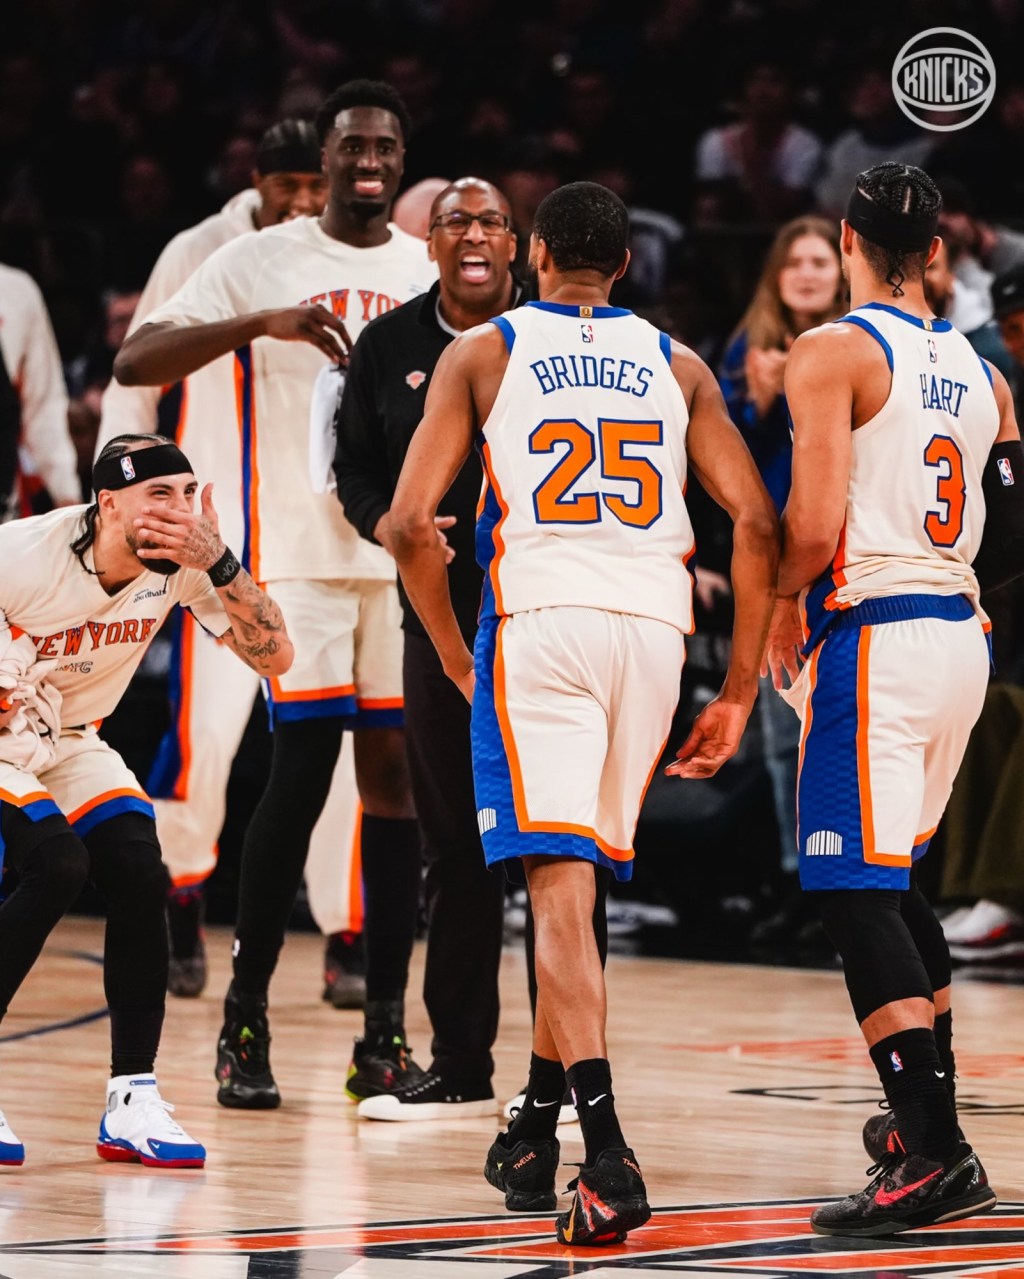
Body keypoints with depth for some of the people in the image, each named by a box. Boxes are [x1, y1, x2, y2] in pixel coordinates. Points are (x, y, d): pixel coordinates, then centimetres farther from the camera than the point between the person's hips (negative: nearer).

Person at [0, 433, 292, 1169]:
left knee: (139, 874, -15)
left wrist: (219, 564, -33)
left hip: (71, 742, 5)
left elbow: (274, 656, -21)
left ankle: (132, 1102, -8)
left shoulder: (181, 564, -16)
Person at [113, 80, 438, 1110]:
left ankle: (386, 1025, 8)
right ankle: (243, 1023, 0)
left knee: (396, 772, 3)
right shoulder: (261, 261, -1)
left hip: (408, 553, 4)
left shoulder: (435, 272, 10)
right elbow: (133, 365, -10)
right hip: (302, 550, -4)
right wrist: (260, 324, -23)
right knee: (300, 772, -9)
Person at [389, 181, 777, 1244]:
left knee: (562, 886, -11)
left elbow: (409, 522, 0)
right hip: (653, 627, 4)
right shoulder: (677, 366, 17)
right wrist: (739, 692, 10)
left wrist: (459, 662, 11)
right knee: (576, 879, 20)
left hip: (539, 621, -3)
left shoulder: (482, 352, 10)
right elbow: (758, 524, 7)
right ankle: (536, 1131, 29)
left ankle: (608, 1157, -27)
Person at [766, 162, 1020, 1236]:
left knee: (854, 893, -10)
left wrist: (784, 602, 0)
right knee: (896, 881, 23)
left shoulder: (833, 352, -9)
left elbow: (813, 524, -18)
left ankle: (936, 1156, -20)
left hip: (872, 635, -8)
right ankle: (923, 1117, 30)